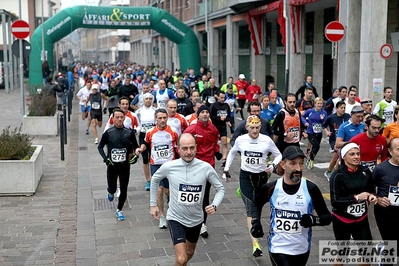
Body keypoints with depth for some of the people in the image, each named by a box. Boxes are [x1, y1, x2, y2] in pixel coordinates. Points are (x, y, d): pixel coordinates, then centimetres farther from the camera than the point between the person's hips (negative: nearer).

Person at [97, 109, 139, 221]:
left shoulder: (129, 132, -4)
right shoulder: (108, 133, -7)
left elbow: (136, 146, 10)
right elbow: (100, 146, 4)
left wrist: (135, 156, -7)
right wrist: (105, 158, -9)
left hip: (125, 166, 1)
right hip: (112, 166, -1)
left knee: (124, 190, 4)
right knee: (113, 189, 7)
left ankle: (119, 210, 25)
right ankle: (110, 192, 46)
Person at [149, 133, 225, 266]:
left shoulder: (206, 168, -16)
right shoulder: (169, 167, -16)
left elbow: (220, 189, -3)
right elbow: (155, 179, 5)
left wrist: (214, 205, -21)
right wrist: (153, 204, 7)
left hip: (196, 219, 3)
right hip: (176, 218, -3)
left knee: (190, 252, 25)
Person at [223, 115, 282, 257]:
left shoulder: (267, 140, -9)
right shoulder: (240, 140, -5)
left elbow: (278, 155, 2)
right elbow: (232, 153, 14)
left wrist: (273, 166, -16)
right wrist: (226, 169, 11)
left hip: (262, 176, 1)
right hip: (246, 176, -1)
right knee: (250, 209, -12)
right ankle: (255, 243, -18)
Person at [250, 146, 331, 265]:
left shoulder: (311, 189, -11)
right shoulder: (271, 188, -8)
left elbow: (327, 217, -4)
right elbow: (256, 202, 14)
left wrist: (313, 220, -23)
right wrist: (255, 222, 0)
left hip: (302, 250, 2)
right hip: (278, 248, -2)